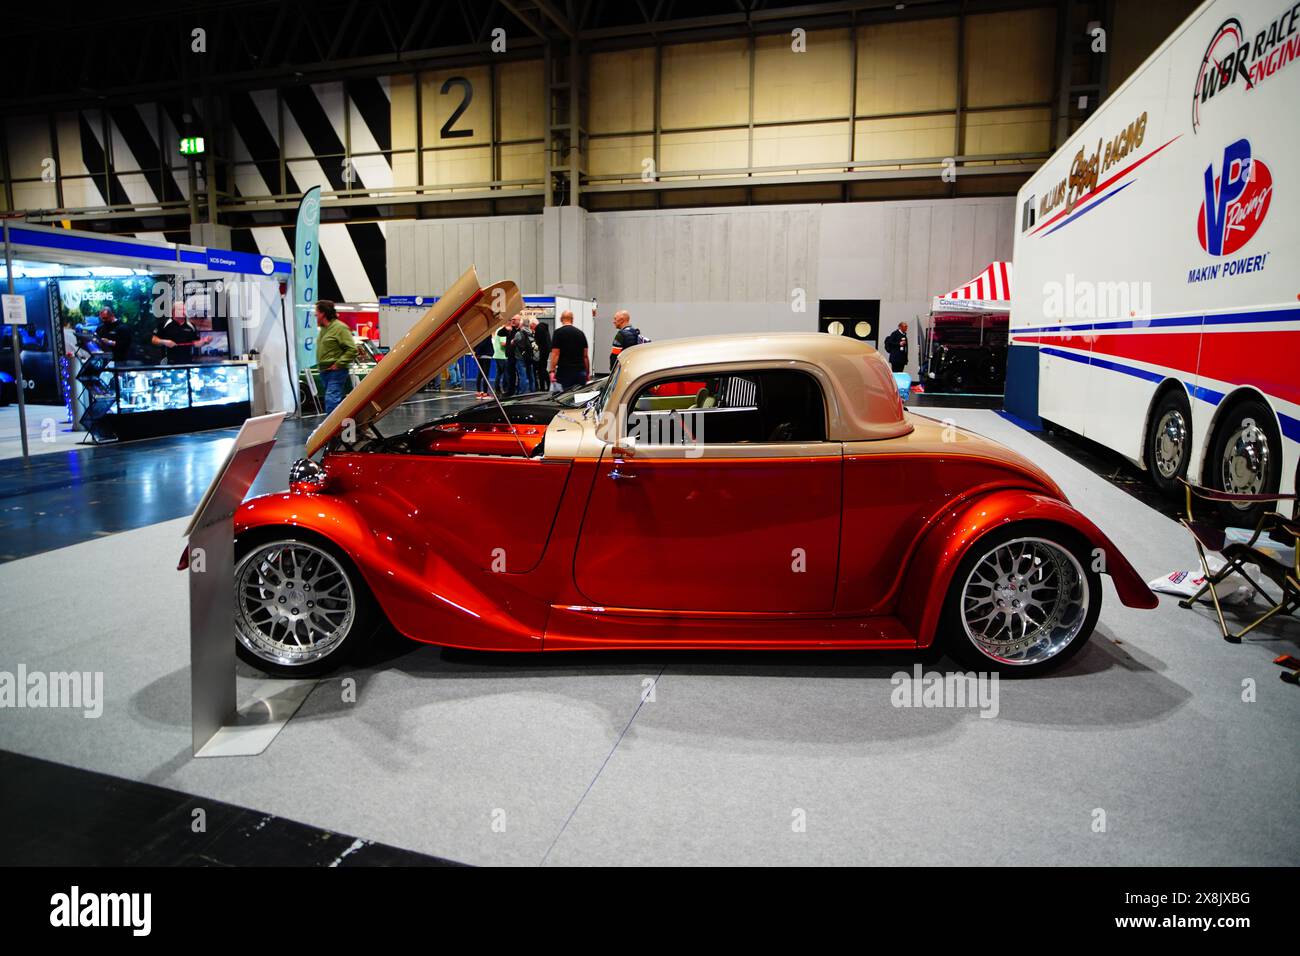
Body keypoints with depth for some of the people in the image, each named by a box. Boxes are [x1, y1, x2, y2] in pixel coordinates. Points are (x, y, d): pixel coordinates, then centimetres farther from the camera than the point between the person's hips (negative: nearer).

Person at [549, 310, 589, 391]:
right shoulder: (581, 333, 11)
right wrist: (588, 373, 16)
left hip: (565, 371, -4)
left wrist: (552, 371, -7)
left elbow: (555, 354, -8)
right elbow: (585, 356, 10)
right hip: (580, 370, 4)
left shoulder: (558, 332, -2)